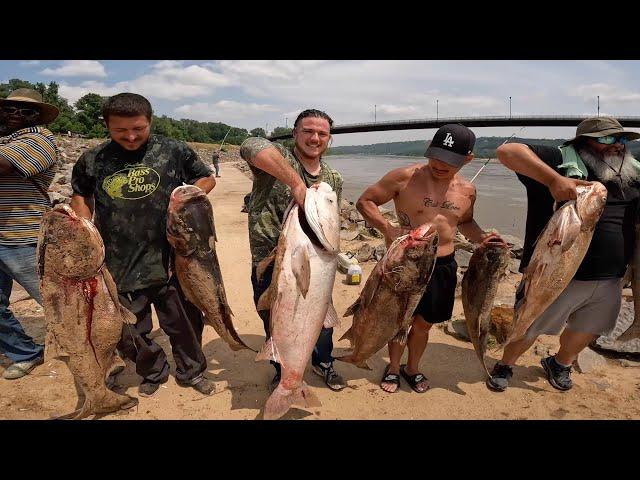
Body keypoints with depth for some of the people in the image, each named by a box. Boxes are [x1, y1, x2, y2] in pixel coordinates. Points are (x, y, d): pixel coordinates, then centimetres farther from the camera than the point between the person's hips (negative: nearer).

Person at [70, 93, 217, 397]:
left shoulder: (173, 151, -3)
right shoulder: (92, 160, 2)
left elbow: (207, 179, 10)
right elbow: (80, 196, 19)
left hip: (169, 260, -1)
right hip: (119, 266, 2)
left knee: (185, 323, 11)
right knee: (128, 333, 14)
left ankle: (191, 371, 36)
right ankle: (153, 372, 41)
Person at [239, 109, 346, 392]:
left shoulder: (334, 179, 4)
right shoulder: (276, 159, -13)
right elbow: (251, 146, -37)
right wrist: (296, 183, -43)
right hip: (270, 263, -3)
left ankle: (323, 363, 49)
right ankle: (283, 371, 44)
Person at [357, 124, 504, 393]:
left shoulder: (467, 191, 2)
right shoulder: (405, 177, -13)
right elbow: (364, 202, -9)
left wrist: (481, 238, 0)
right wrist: (388, 229, -23)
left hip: (443, 266, 4)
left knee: (423, 323, 17)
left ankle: (412, 369, 42)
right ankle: (393, 367, 39)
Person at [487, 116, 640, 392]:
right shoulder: (561, 161, -12)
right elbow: (507, 151, -24)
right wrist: (554, 179, -35)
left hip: (609, 280, 7)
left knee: (586, 331, 23)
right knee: (528, 329, 9)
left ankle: (561, 363, 51)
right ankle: (505, 365, 36)